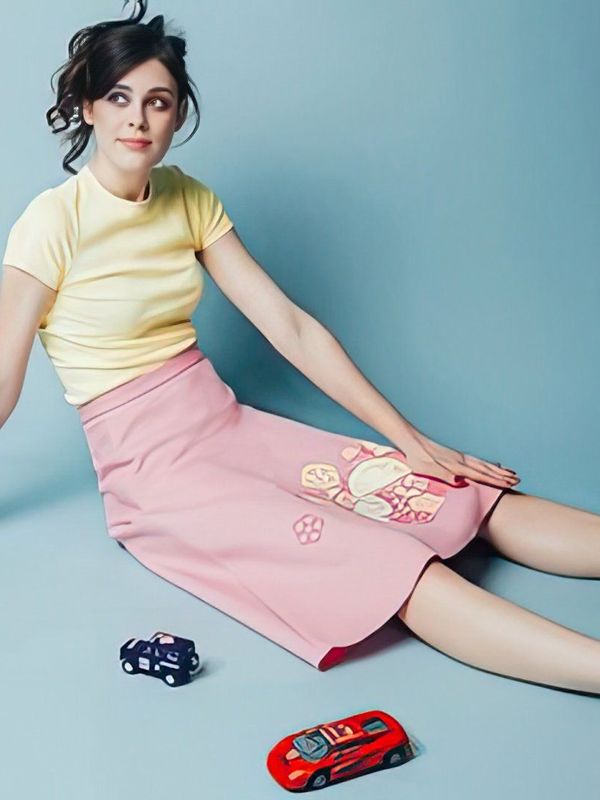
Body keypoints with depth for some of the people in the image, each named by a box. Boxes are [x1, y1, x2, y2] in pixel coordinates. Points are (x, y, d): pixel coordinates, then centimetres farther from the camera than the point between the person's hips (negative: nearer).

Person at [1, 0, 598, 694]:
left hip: (226, 423, 6)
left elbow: (292, 328, 2)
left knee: (478, 500, -7)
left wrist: (413, 442, -2)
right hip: (149, 465, -6)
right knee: (397, 571, -25)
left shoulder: (188, 199, 5)